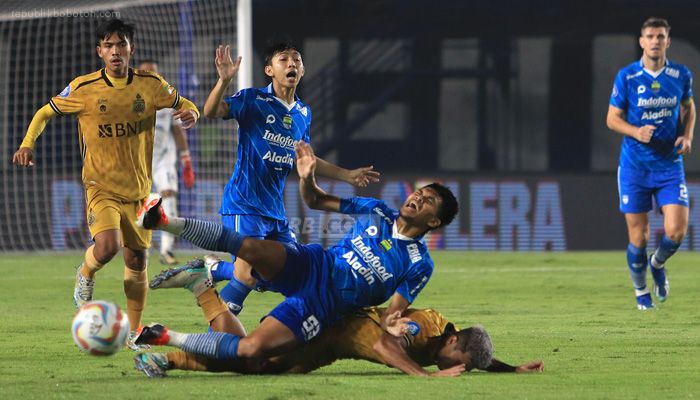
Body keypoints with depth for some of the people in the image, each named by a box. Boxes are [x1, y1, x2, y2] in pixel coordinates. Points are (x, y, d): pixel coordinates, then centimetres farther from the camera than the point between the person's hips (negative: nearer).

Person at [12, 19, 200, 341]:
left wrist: (191, 113, -13)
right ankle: (86, 274, 11)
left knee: (137, 260, 8)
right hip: (101, 187, -3)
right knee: (107, 246, -25)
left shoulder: (151, 85, -4)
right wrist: (28, 144, -11)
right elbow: (45, 112, 6)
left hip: (138, 190, 3)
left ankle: (134, 329, 25)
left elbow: (182, 105, 12)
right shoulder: (83, 88, -8)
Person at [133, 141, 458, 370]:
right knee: (250, 247, -30)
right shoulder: (377, 212, 9)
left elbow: (394, 310, -5)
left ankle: (169, 340, -11)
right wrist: (307, 178, -6)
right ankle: (165, 223, -22)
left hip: (322, 306, -3)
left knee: (250, 351, -25)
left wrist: (392, 323, -30)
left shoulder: (419, 265, -3)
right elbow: (316, 201, 16)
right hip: (309, 266, 3)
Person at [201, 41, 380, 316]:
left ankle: (213, 270, 23)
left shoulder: (303, 114, 11)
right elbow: (210, 111, -22)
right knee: (247, 277, -16)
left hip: (275, 210, 7)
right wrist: (224, 79, -38)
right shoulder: (253, 100, -8)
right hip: (244, 205, -7)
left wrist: (347, 175, 25)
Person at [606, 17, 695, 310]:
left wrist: (687, 136, 0)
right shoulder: (627, 77, -6)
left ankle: (658, 264, 23)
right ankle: (640, 291, 24)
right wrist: (636, 132, -20)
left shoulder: (681, 75, 0)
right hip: (634, 165, -1)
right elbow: (612, 118, -1)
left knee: (676, 230, -11)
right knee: (638, 236, 1)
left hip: (669, 165, 1)